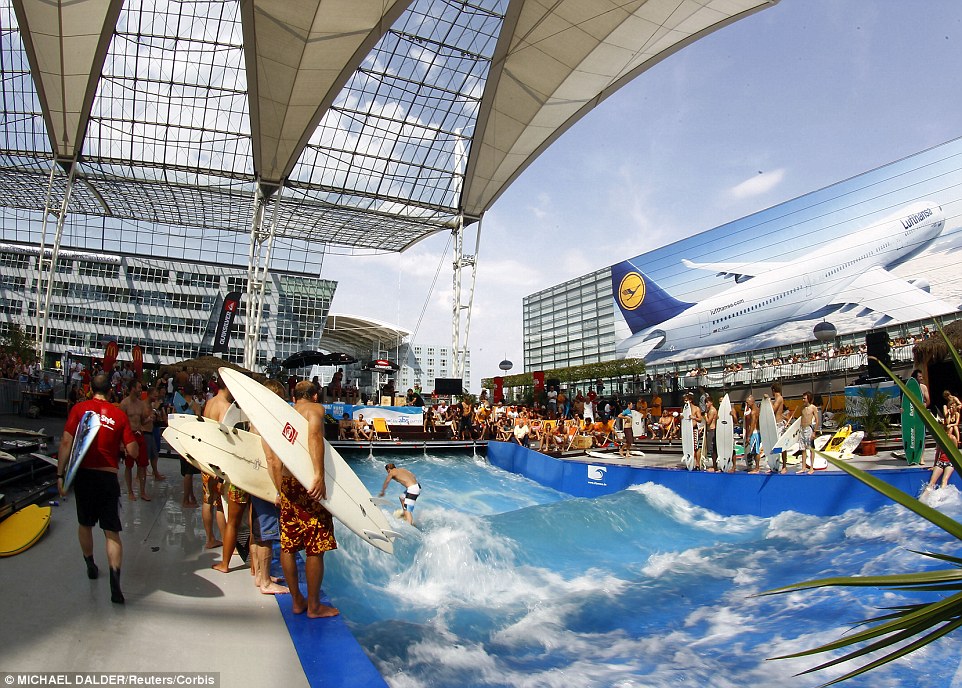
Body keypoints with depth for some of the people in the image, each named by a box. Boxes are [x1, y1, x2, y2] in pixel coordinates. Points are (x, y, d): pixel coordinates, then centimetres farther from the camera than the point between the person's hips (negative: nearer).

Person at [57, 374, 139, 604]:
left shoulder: (79, 408, -1)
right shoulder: (119, 414, 0)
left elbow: (66, 442, -9)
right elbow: (133, 451, -2)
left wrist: (60, 475, -5)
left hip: (83, 473, 1)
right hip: (108, 476, -1)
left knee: (85, 524, 24)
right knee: (112, 531, 1)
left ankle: (91, 567, 40)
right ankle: (115, 583, -11)